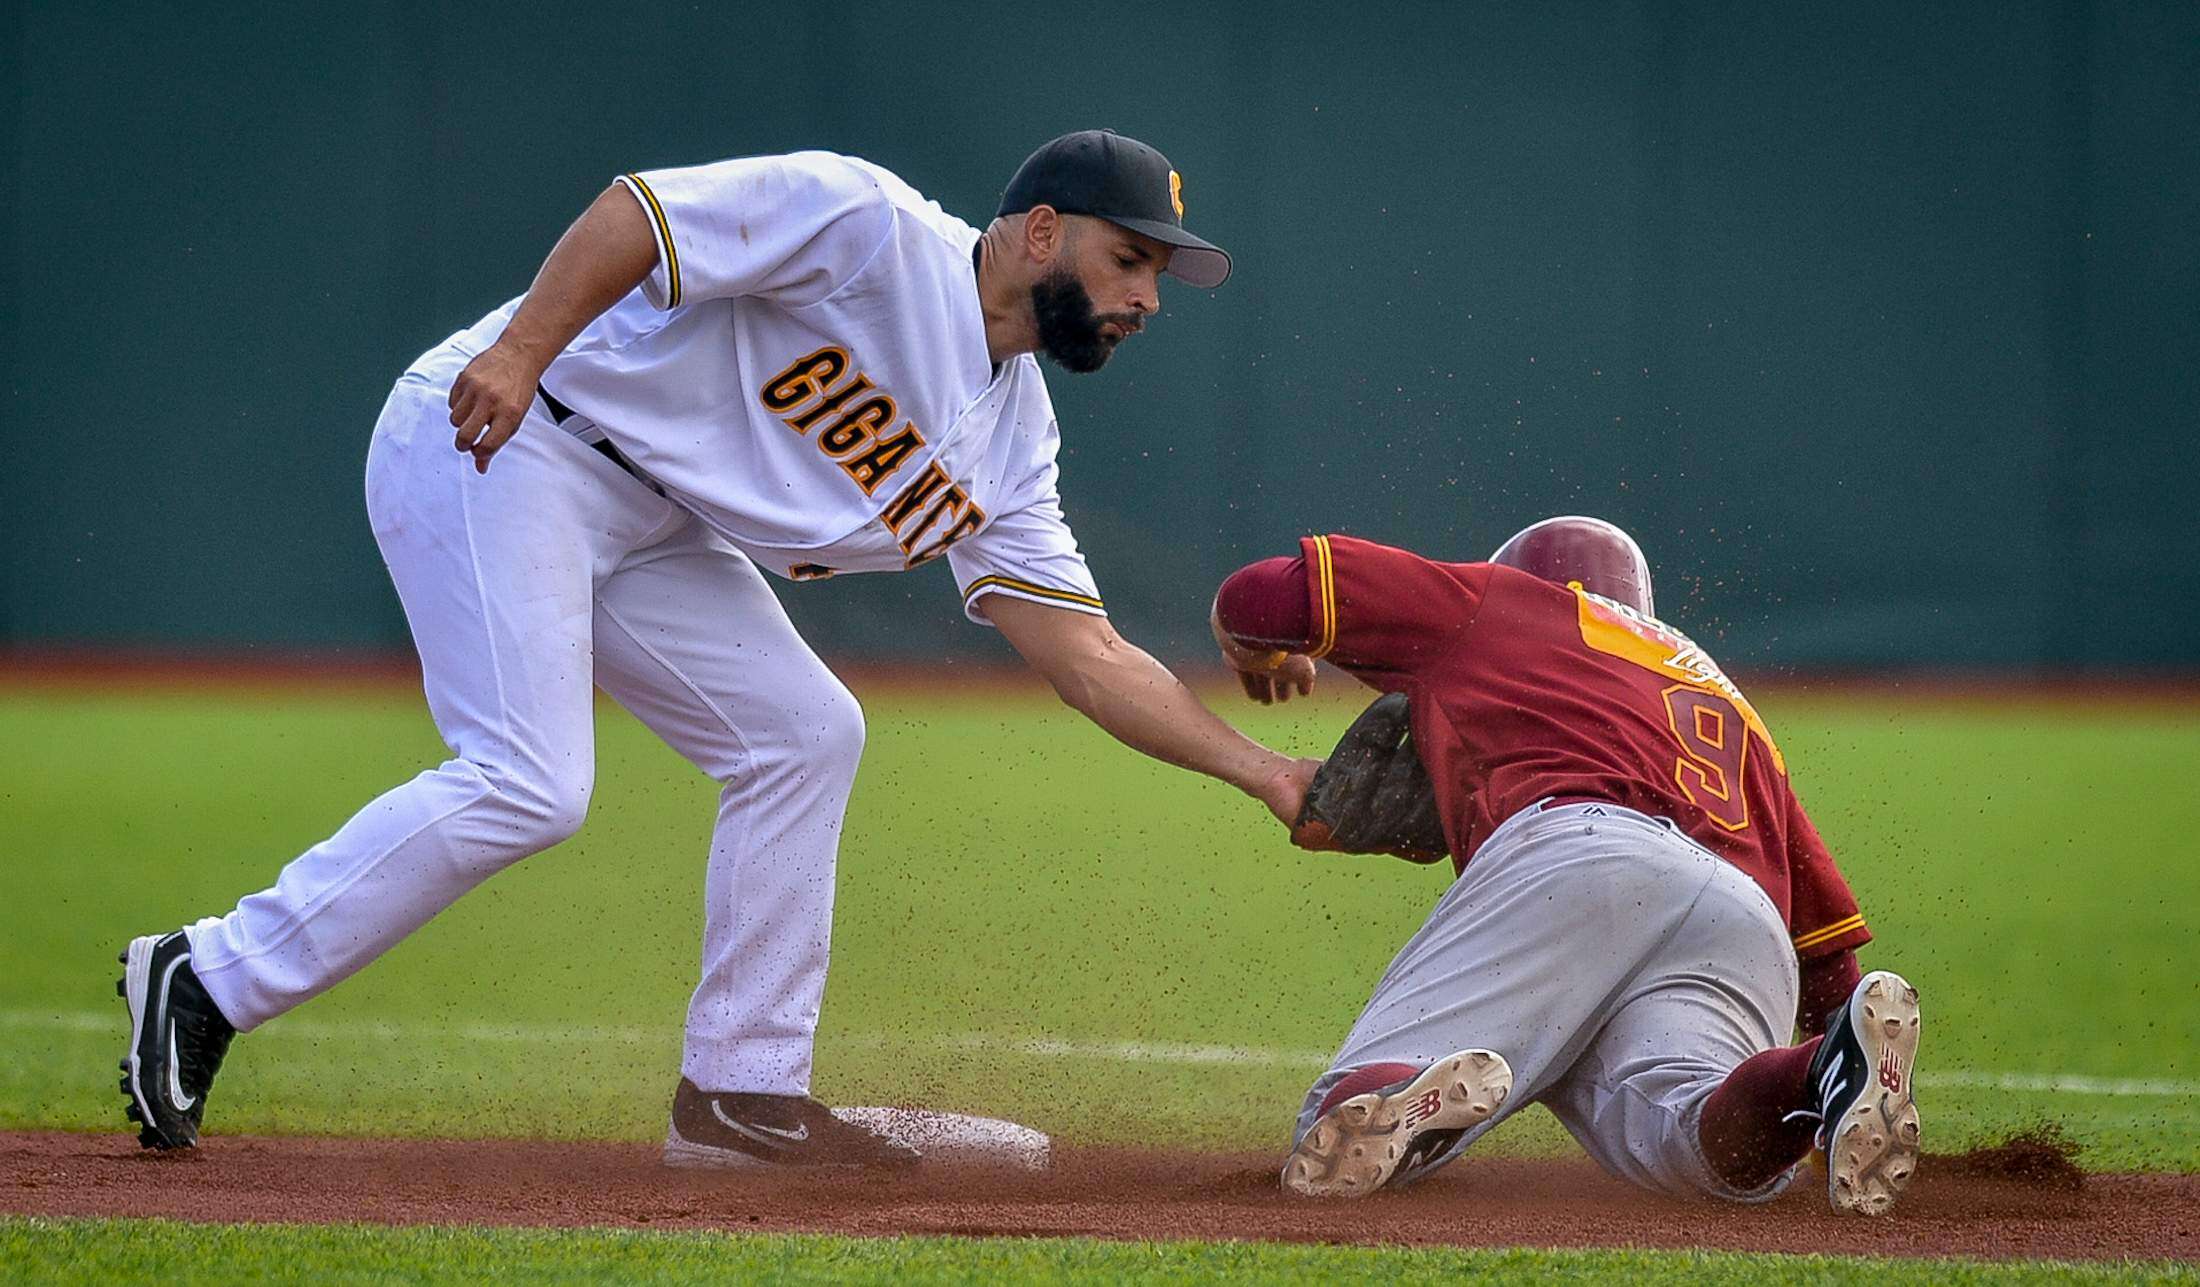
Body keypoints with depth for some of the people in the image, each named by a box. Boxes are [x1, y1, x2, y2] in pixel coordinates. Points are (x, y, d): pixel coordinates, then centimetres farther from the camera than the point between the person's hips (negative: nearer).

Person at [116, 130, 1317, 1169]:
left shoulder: (1006, 440, 8)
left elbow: (1088, 655, 8)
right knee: (527, 782, -20)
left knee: (801, 734, 4)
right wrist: (520, 349, -34)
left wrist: (1265, 771, 0)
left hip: (641, 528, 10)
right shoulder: (870, 227, -16)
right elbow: (638, 209, -23)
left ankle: (740, 1094, 9)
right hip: (492, 439, -10)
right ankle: (210, 978, -14)